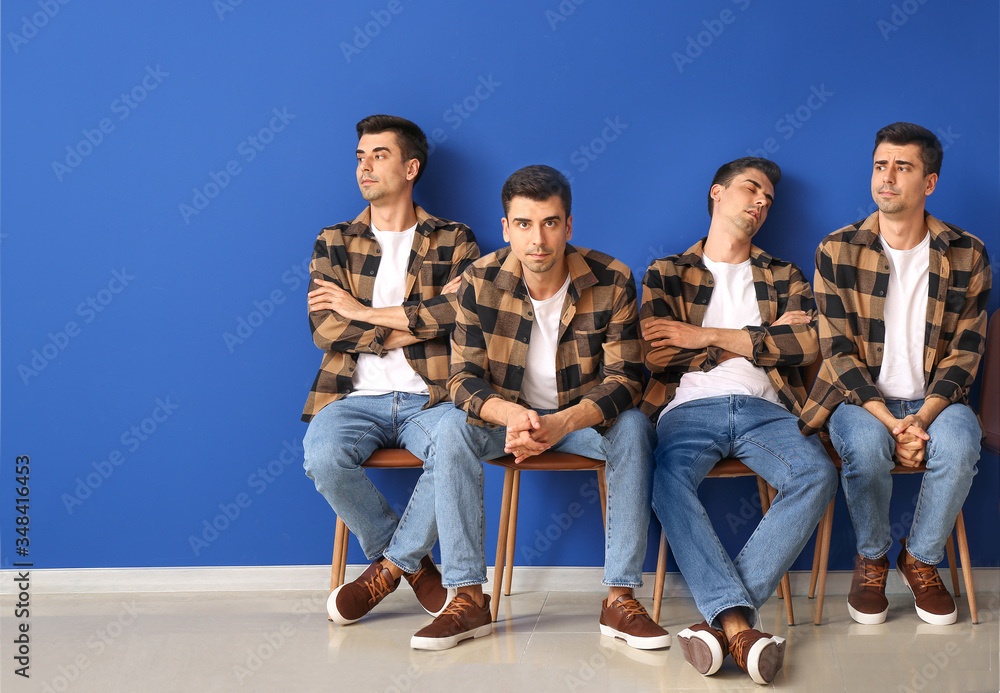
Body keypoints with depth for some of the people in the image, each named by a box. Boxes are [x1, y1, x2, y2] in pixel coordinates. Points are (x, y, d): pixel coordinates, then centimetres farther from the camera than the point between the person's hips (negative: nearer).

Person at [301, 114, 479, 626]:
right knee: (323, 457, -31)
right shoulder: (334, 243, 15)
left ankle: (389, 566, -8)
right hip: (355, 396, 1)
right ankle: (413, 562, -4)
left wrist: (363, 313, -8)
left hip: (430, 397, -1)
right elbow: (326, 329, -1)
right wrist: (424, 320, -6)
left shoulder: (454, 242, 11)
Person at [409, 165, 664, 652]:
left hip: (584, 415, 0)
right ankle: (468, 598, -25)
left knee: (633, 428, -31)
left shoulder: (611, 281, -17)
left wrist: (561, 424, -38)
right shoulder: (480, 282, -15)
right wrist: (513, 416, -39)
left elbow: (624, 379, -19)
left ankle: (620, 598, -25)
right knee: (451, 428, -28)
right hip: (504, 414, 1)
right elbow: (464, 379, -15)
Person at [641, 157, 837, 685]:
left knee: (817, 474, -32)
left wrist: (708, 335, -3)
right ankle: (738, 623, -43)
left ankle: (722, 617, -37)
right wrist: (759, 337, 4)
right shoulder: (665, 274, 19)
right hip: (690, 408, -1)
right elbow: (656, 354, 1)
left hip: (764, 409, 2)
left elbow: (812, 342, 3)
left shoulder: (783, 277, 25)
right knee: (668, 480, -37)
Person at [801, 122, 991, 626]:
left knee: (959, 444, -32)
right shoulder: (837, 251, -2)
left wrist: (921, 419, -19)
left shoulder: (967, 255, 0)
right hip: (860, 398, -1)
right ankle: (871, 559, -4)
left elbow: (964, 353, -1)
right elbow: (839, 351, -6)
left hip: (933, 400, 1)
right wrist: (890, 422, -20)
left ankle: (920, 559, -5)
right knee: (865, 446, -34)